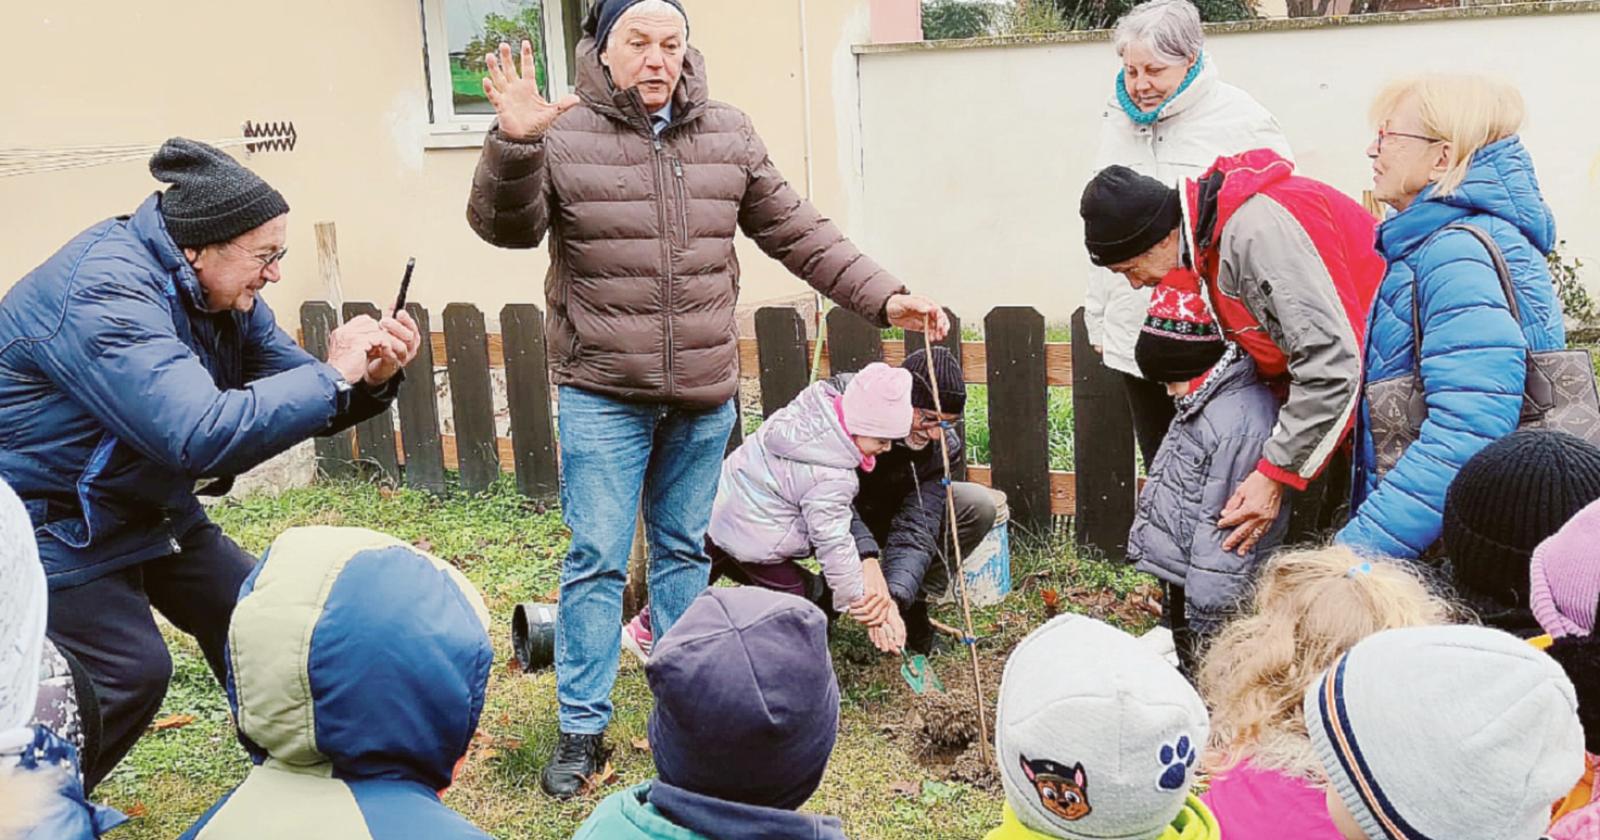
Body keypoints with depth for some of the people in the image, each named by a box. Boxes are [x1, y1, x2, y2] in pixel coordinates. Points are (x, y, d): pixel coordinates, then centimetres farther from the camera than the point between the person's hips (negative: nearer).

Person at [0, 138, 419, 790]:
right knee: (129, 672, -13)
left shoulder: (222, 291, -3)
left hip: (148, 506, 9)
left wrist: (371, 379, -21)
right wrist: (334, 375, -35)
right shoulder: (103, 295, -32)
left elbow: (296, 398, 1)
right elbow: (203, 435, -42)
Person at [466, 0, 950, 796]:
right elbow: (506, 226, -13)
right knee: (596, 559, 0)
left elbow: (798, 233, 9)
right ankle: (582, 728, 14)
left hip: (704, 393, 4)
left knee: (685, 551, 15)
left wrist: (883, 296, 3)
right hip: (602, 394, -3)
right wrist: (513, 144, -31)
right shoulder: (564, 135, -5)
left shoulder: (729, 136, 6)